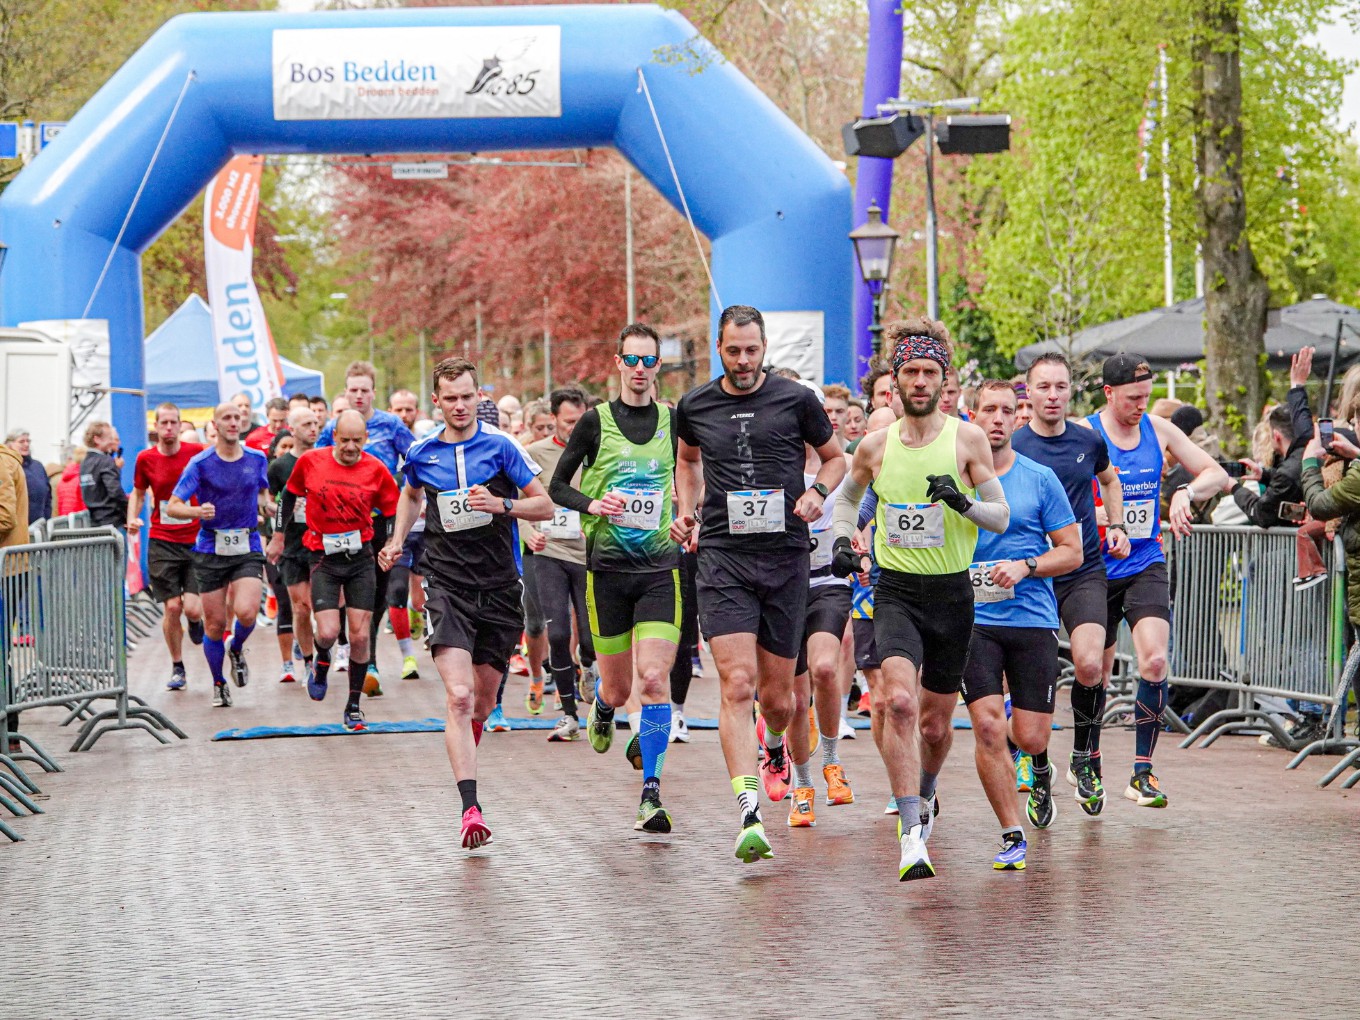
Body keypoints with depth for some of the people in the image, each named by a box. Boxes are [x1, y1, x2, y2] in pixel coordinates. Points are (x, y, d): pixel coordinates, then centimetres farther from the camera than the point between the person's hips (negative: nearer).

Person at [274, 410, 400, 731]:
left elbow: (393, 512, 7)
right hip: (324, 559, -1)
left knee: (360, 636, -1)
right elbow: (290, 494, 13)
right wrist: (278, 536, 16)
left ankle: (353, 707, 14)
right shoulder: (310, 461, -5)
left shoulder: (376, 469, -5)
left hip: (361, 558, 1)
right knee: (328, 632, -14)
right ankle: (322, 663, 23)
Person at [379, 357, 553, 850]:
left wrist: (502, 505, -17)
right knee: (459, 695, -18)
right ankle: (470, 808, -25)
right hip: (447, 583, 0)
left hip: (500, 585, 0)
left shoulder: (500, 445, -3)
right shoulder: (421, 453, 5)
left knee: (482, 702, 11)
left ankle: (463, 761, 44)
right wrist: (397, 541, 17)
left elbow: (545, 505, -1)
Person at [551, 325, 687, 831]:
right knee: (618, 688, 6)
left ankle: (651, 794, -8)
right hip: (607, 567, 0)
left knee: (654, 679, -13)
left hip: (660, 567, 0)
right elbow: (557, 486, 5)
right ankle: (601, 705, 45)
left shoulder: (673, 421, 6)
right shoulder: (596, 421, 0)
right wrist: (593, 504, -14)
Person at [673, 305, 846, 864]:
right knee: (737, 683, -16)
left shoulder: (796, 400, 1)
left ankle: (775, 750, 44)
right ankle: (749, 814, -21)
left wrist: (817, 493, -4)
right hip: (721, 556, 0)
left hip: (785, 557, 0)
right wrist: (686, 508, 13)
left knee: (776, 694, 7)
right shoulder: (694, 407, 7)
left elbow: (835, 457, 15)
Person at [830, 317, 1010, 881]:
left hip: (951, 593, 1)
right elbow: (848, 496, 23)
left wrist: (963, 502, -20)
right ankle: (912, 836, -26)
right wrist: (842, 540, 5)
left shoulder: (967, 439, -3)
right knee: (899, 700, -24)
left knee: (935, 721, 11)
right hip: (895, 590, 0)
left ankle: (925, 793, 45)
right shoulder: (875, 446, 2)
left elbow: (1001, 517, -1)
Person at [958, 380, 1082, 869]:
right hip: (972, 621, 0)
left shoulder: (1040, 479, 3)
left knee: (1029, 737, -2)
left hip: (1033, 619, 0)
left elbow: (1072, 552, 5)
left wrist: (1025, 566, -11)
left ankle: (1039, 767, 37)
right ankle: (1012, 835, -3)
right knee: (987, 725, -15)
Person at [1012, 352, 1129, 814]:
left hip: (1085, 572, 2)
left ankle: (1084, 756, 5)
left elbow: (1110, 480, 27)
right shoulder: (1012, 446, -6)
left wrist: (1116, 526, 14)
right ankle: (1032, 758, 24)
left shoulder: (1088, 441, 5)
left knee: (1090, 665, -17)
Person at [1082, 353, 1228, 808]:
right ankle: (1089, 764, 30)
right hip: (1097, 567, -2)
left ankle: (1142, 771, -10)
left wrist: (1186, 491, -13)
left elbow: (1217, 474, 8)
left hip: (1146, 565, 2)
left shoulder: (1158, 429, 3)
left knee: (1154, 660, -17)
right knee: (1096, 672, 7)